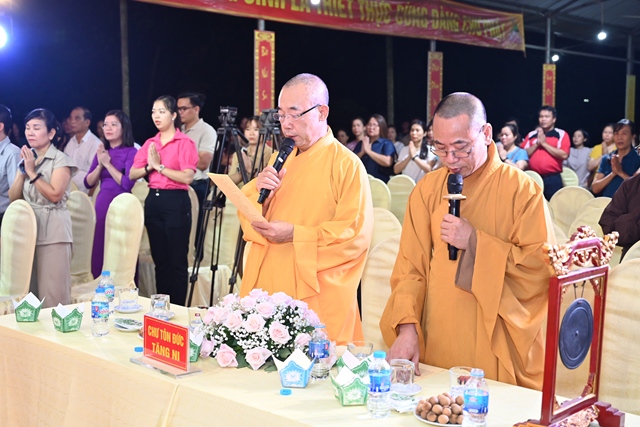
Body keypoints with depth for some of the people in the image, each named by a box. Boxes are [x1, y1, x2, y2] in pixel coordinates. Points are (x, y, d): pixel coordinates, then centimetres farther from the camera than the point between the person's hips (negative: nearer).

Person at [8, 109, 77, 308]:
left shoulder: (60, 160, -4)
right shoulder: (27, 159, 15)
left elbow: (55, 195, -17)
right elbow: (13, 198, 8)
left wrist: (32, 172, -12)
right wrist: (22, 170, -3)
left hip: (52, 231, -6)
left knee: (52, 290, -8)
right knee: (28, 289, 8)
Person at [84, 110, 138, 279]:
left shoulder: (131, 152, -5)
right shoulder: (101, 151, 13)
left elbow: (127, 184, -15)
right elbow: (88, 183, 7)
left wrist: (108, 164, -11)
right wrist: (100, 164, -7)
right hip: (101, 205, 6)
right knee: (100, 252, 8)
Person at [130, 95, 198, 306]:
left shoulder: (184, 142, -5)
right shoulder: (150, 143, 12)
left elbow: (187, 177, -17)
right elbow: (132, 174, 7)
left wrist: (160, 166, -14)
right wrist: (149, 167, -10)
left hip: (176, 202, -6)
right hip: (153, 201, 6)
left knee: (177, 261, -1)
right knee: (159, 259, 13)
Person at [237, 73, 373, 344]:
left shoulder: (347, 165, -9)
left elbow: (356, 235, -16)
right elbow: (248, 217, 13)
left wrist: (295, 235, -19)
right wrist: (259, 196, -8)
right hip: (266, 289, 6)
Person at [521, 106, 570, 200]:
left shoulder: (561, 134, 3)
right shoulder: (531, 135, 12)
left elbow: (564, 155, -11)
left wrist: (544, 143, -8)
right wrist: (537, 144, -6)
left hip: (553, 178, -3)